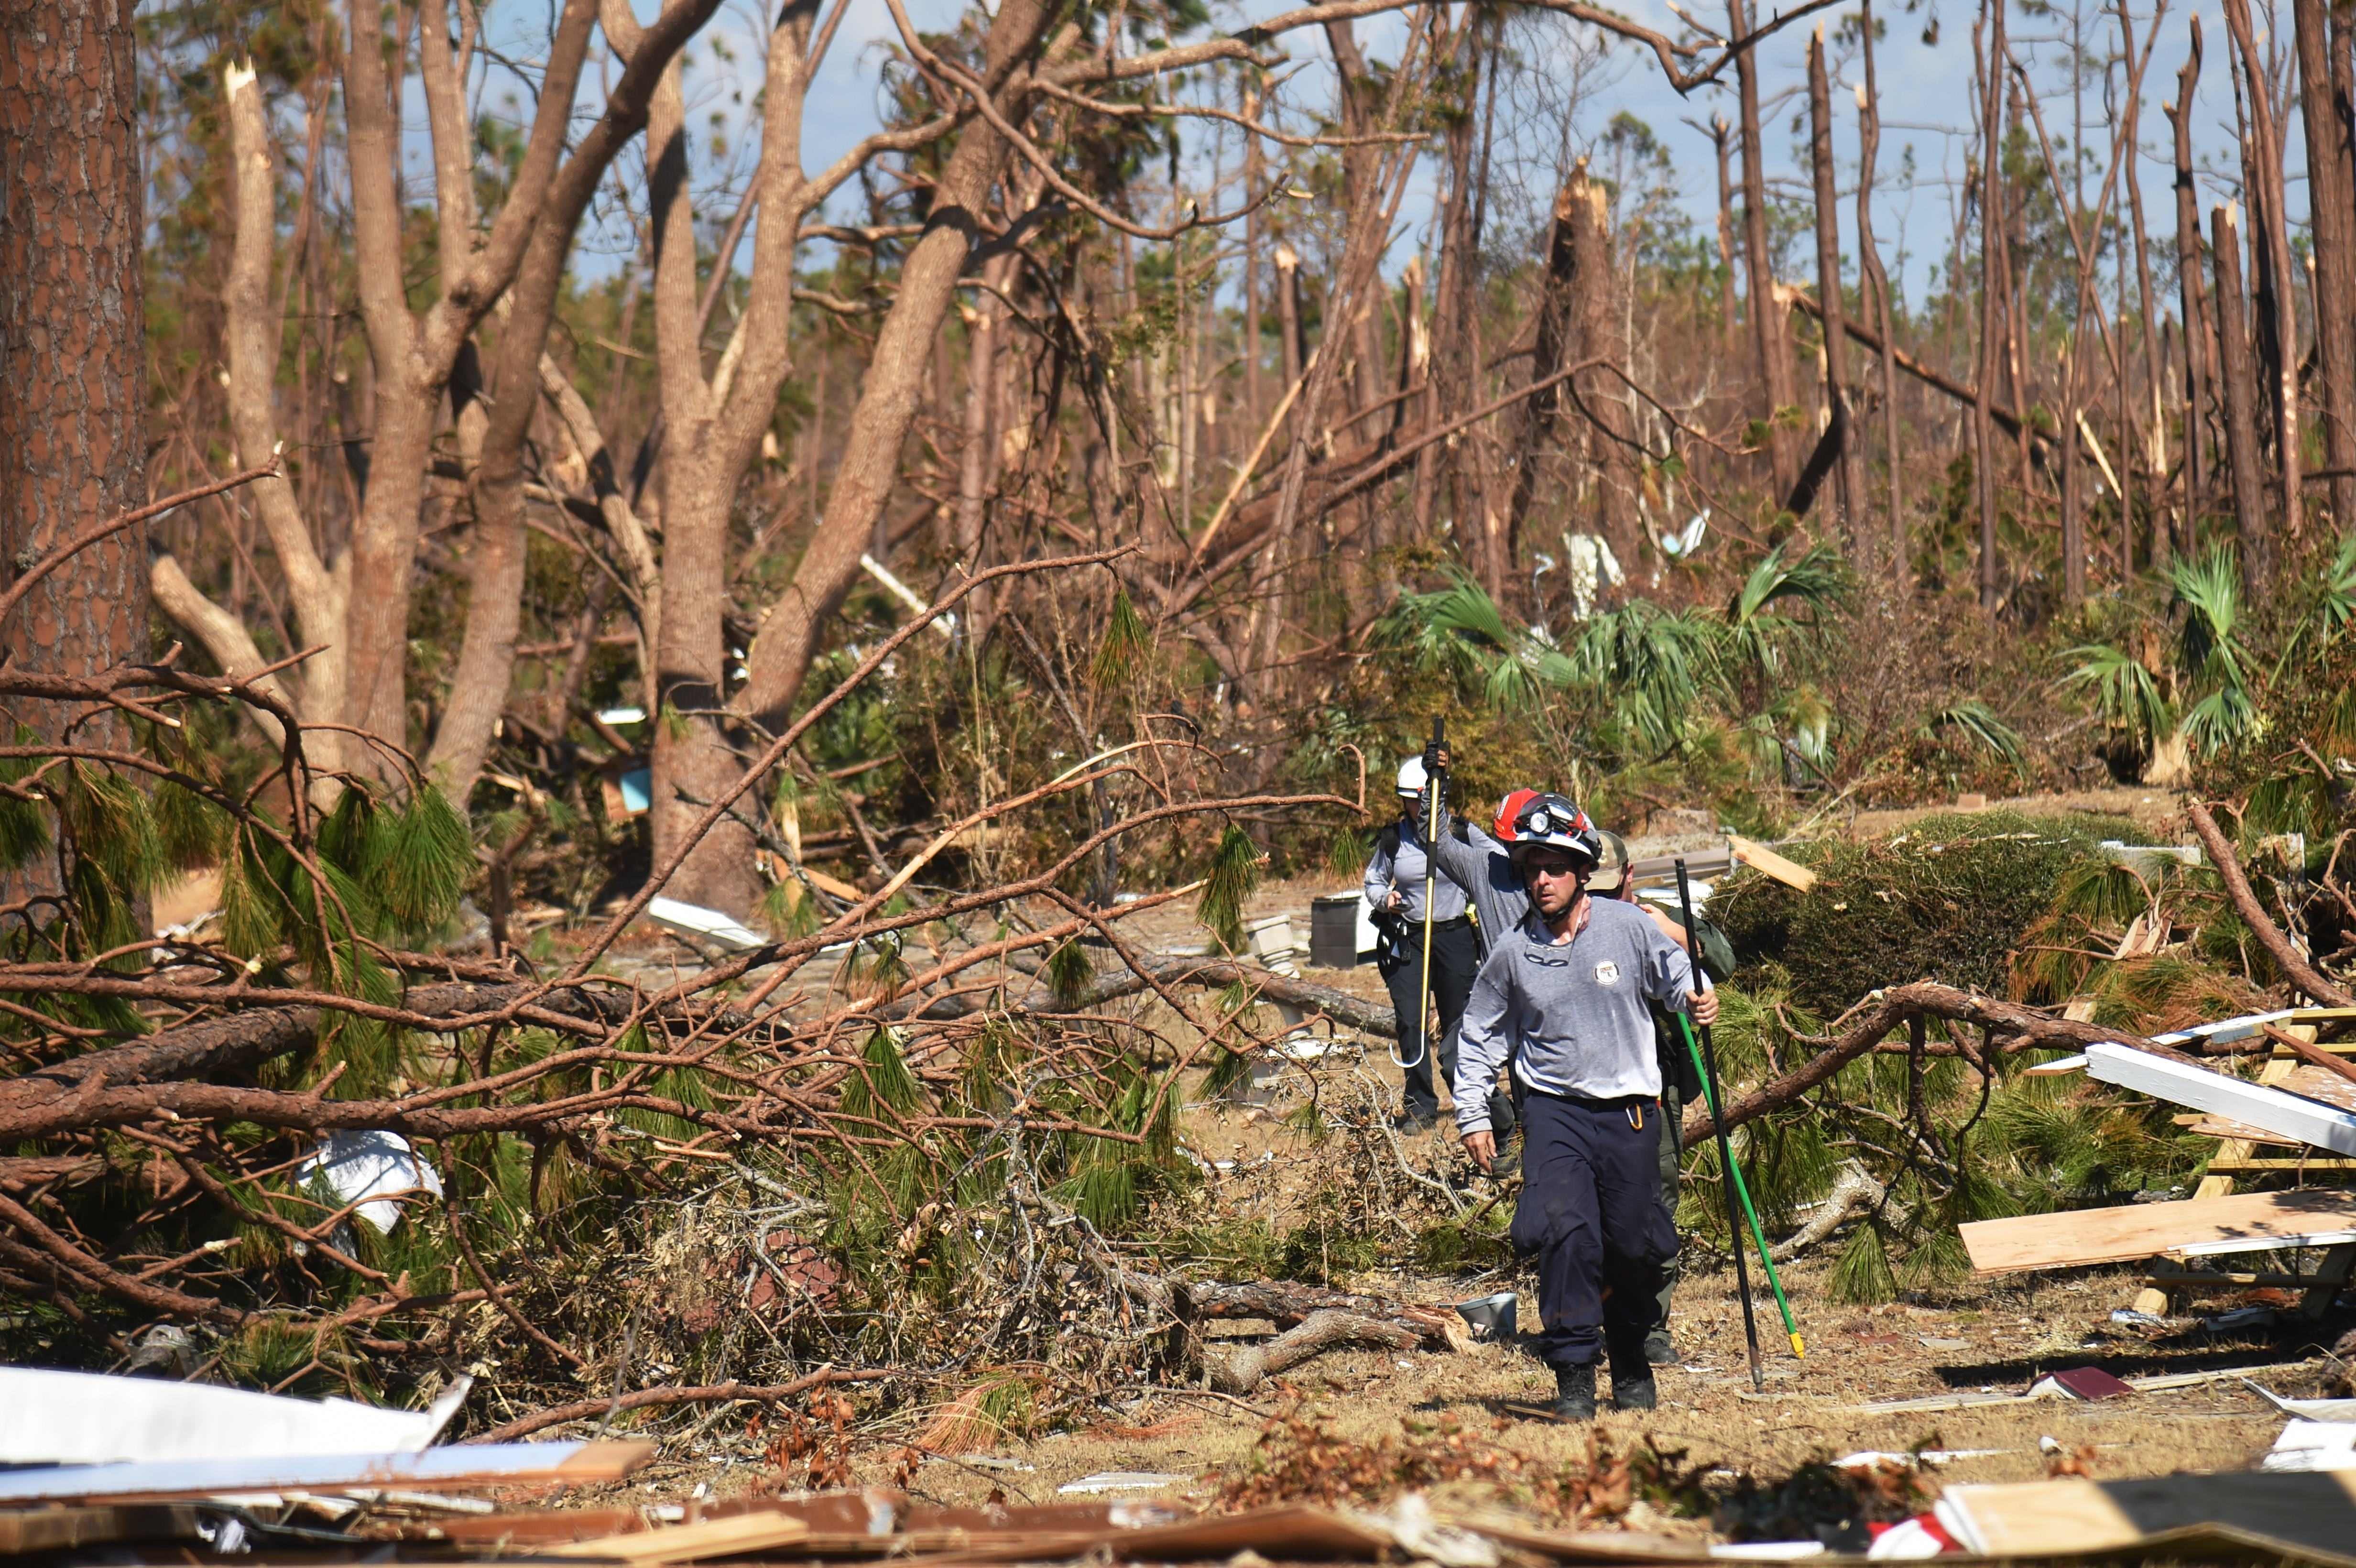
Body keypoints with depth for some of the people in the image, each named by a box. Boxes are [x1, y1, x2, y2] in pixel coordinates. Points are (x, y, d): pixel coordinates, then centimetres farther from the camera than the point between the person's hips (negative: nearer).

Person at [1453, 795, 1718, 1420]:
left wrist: (1696, 999, -11)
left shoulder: (1628, 927, -3)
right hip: (1555, 1108, 0)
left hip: (1630, 1110, 0)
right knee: (1565, 1231, -20)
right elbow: (1480, 1035, 12)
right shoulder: (1511, 952, 1)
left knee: (1636, 1246, 4)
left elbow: (1675, 974, 12)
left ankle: (1632, 1365, 29)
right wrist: (1472, 1114, 9)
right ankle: (1574, 1374, -13)